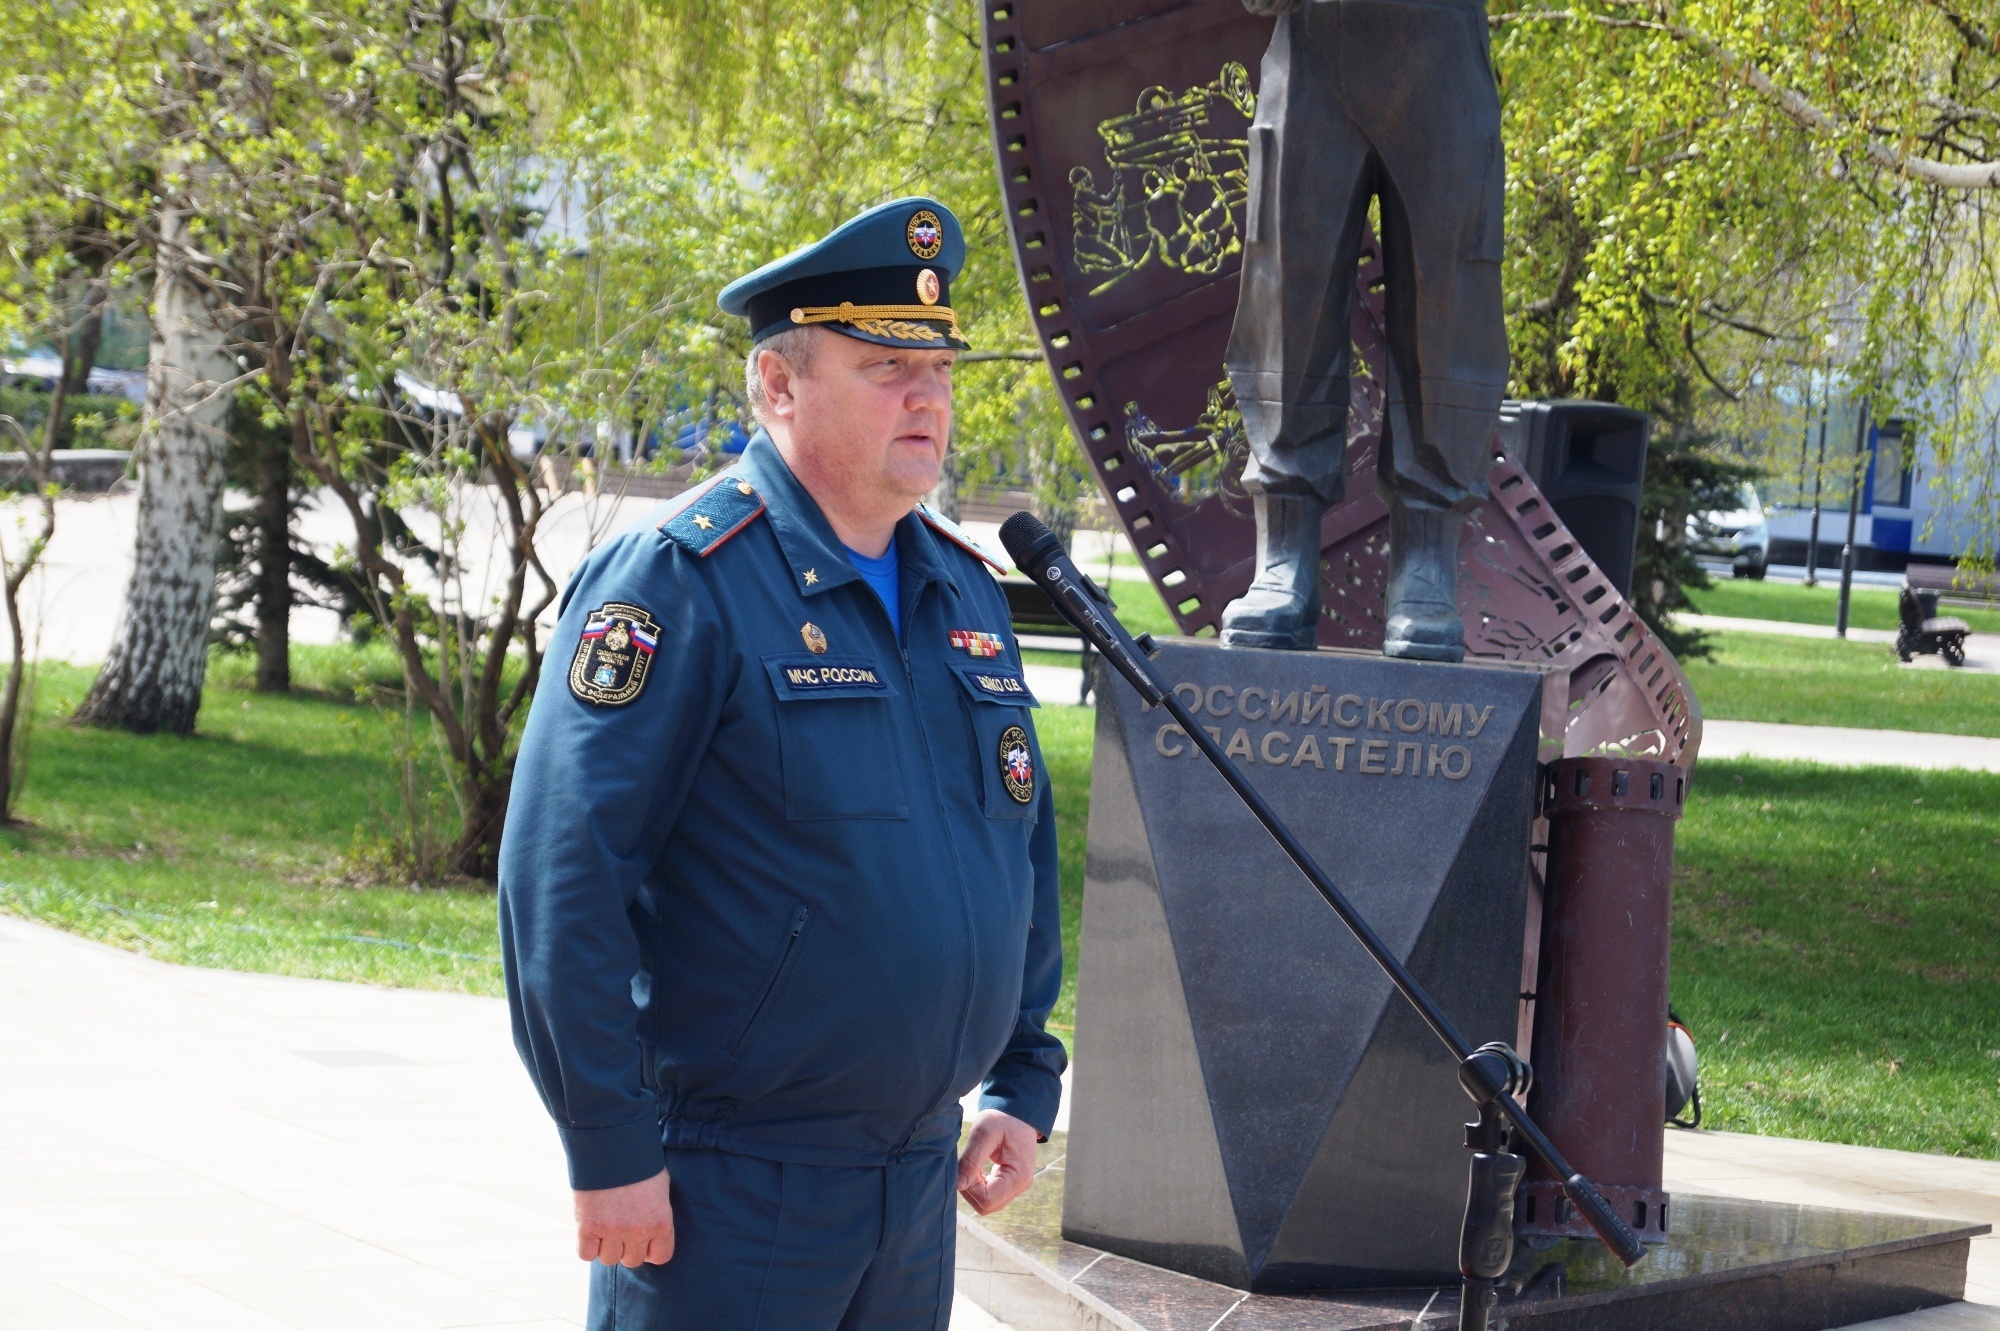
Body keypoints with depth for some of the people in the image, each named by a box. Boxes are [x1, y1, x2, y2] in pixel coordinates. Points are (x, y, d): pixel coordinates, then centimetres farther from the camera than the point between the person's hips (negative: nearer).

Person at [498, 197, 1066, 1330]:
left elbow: (1024, 843, 22)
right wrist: (611, 1149, -18)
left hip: (920, 1184, 7)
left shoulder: (965, 588, 12)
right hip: (726, 1190, -7)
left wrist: (1025, 1084, 17)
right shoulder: (683, 579, -12)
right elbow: (562, 872, -17)